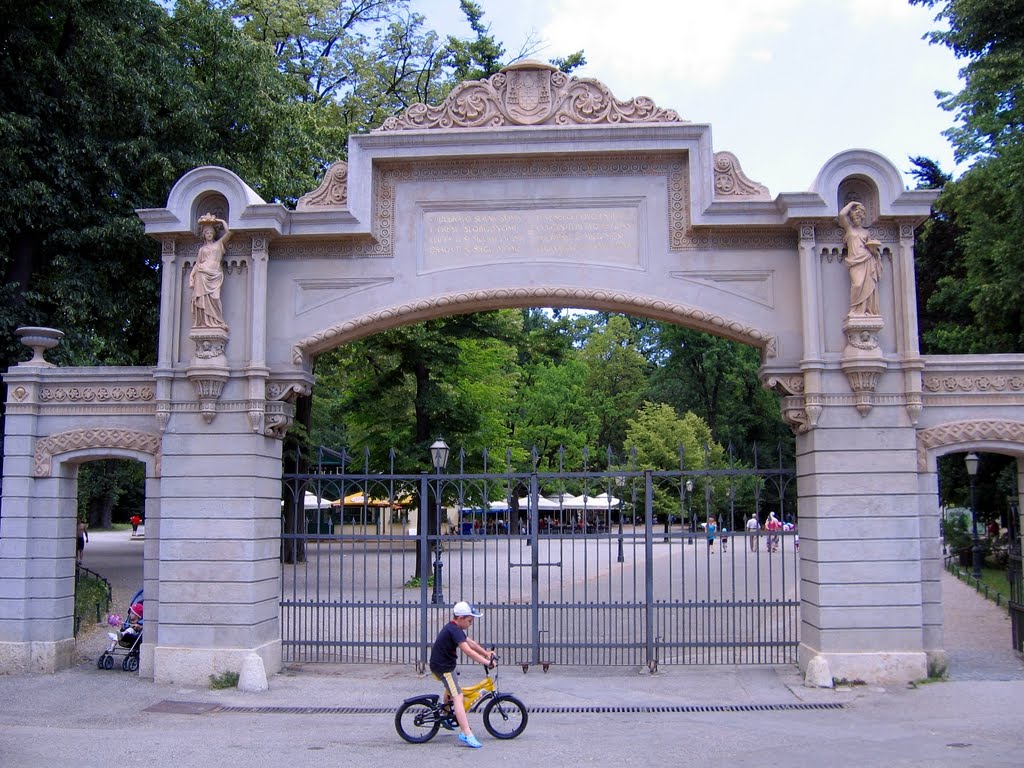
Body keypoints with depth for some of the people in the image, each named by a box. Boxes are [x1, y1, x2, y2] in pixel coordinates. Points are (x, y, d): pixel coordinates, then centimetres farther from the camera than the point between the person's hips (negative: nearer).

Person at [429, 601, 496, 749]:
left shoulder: (453, 628, 11)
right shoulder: (454, 630, -22)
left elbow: (470, 642, 16)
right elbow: (467, 650, -32)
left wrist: (486, 653, 10)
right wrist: (486, 662, -33)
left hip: (439, 665, 11)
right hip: (444, 668, -11)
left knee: (451, 688, 36)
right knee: (457, 697, -19)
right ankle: (467, 735, -29)